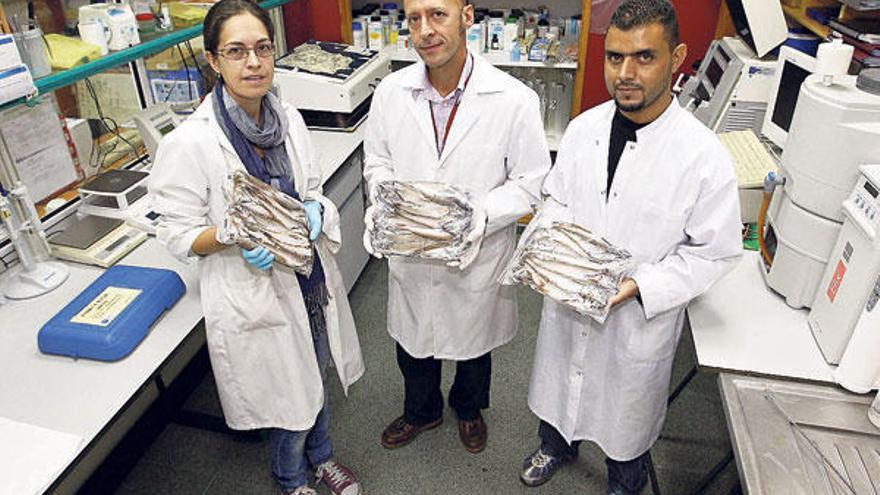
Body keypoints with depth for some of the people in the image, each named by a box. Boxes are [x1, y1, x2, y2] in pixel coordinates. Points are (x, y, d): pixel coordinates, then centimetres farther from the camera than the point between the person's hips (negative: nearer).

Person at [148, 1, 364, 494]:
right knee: (288, 395, 15)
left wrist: (315, 210, -14)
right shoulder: (189, 143, -20)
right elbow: (180, 235, -12)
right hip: (253, 292, -5)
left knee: (318, 376, 25)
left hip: (310, 275, 6)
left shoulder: (288, 117, -4)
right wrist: (236, 237, -29)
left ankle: (321, 454, 56)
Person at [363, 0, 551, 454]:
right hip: (410, 253, 2)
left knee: (474, 342, 23)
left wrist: (480, 214, -26)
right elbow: (376, 162, 4)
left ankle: (468, 408, 57)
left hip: (477, 256, -2)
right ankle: (421, 411, 55)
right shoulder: (390, 92, -9)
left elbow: (531, 182, -12)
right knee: (413, 340, 23)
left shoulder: (514, 99, -19)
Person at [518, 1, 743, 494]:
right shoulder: (584, 129, -8)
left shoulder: (705, 156, -22)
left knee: (627, 412, 22)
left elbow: (715, 252, -14)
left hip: (639, 319, -3)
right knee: (559, 383, 28)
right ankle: (556, 447, 61)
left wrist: (641, 285, -25)